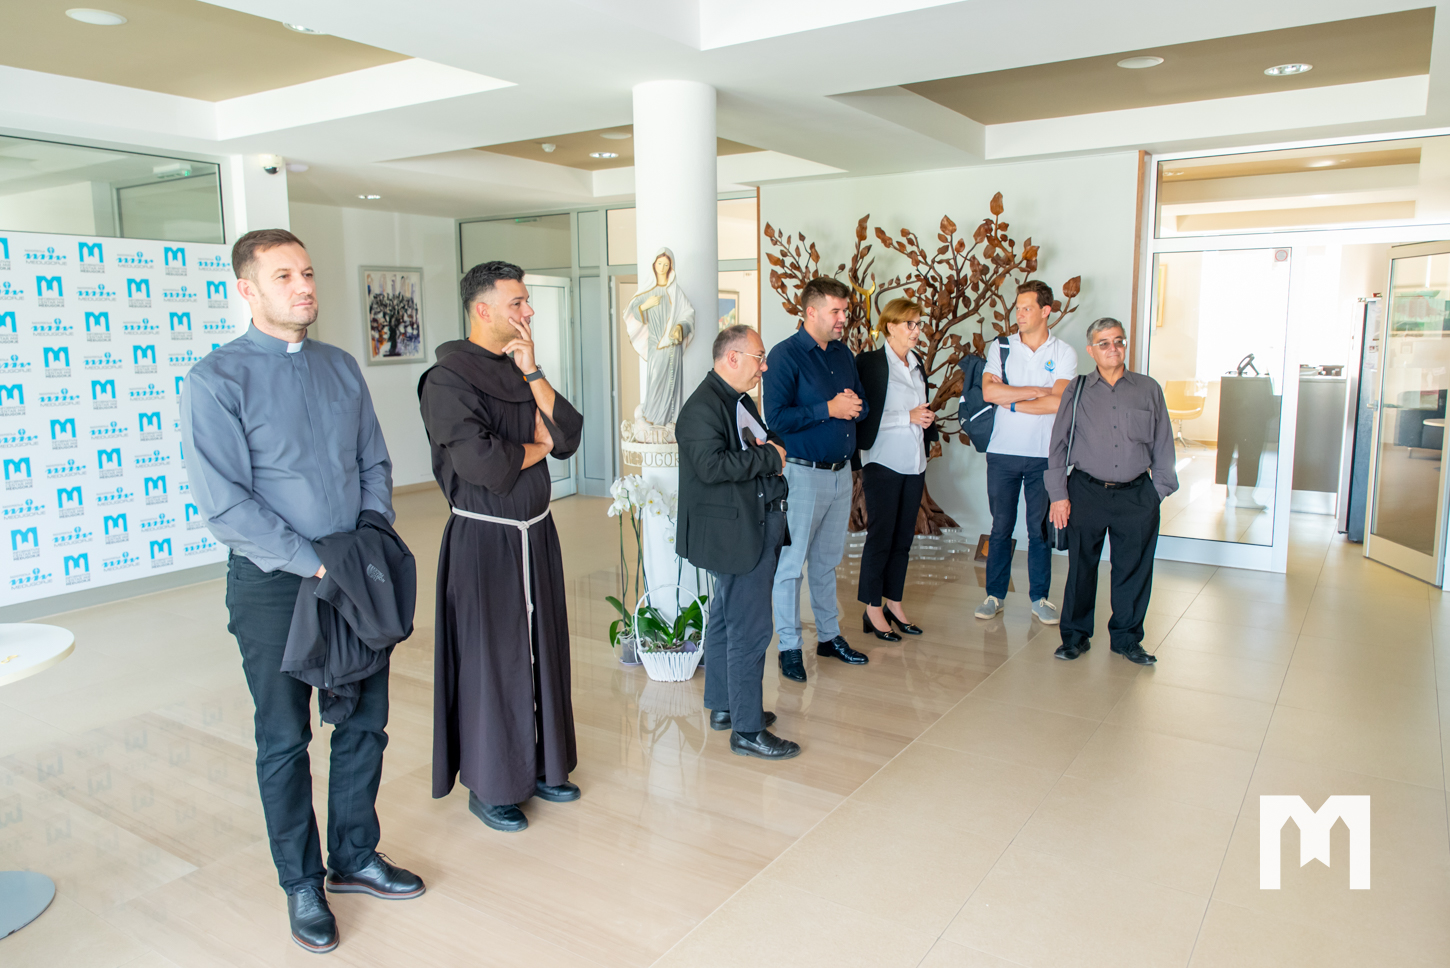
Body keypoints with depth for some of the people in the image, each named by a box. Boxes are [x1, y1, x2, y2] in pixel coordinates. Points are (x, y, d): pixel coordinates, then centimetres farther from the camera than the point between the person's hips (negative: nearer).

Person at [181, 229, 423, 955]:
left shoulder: (341, 368, 6)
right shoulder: (217, 381, -12)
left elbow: (374, 464, 9)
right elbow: (225, 504, -17)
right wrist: (314, 564, -18)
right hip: (273, 585, -5)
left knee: (365, 725, 14)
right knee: (285, 741, 11)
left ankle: (354, 858, 36)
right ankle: (301, 886, 30)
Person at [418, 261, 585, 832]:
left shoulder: (521, 372, 9)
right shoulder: (447, 378, -13)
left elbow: (568, 436, -1)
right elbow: (482, 464, -23)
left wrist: (532, 373, -9)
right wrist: (537, 447, -6)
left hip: (535, 534, 7)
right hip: (483, 542, -7)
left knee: (540, 651, 15)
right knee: (489, 660, 3)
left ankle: (537, 765, 31)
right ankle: (488, 787, 19)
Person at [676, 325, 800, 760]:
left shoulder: (740, 400, 15)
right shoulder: (703, 406, -17)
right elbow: (711, 464, -29)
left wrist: (772, 449, 1)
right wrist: (770, 457, -20)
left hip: (759, 526, 11)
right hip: (736, 534, -11)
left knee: (726, 620, 19)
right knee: (750, 630, -5)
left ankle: (722, 706, 33)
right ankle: (747, 729, 6)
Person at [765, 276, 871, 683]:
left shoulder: (843, 353, 12)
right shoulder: (785, 355, -11)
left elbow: (862, 406, 19)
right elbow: (776, 418, -19)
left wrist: (855, 405, -5)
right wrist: (829, 409, -18)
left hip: (841, 471, 7)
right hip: (803, 473, -7)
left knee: (828, 561, 17)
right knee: (791, 563, 0)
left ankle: (830, 635, 29)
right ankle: (789, 647, 10)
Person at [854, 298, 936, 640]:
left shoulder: (917, 363, 14)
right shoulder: (871, 362, -8)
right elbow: (867, 417, -15)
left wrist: (926, 418, 5)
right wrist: (909, 417, -15)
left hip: (913, 463, 7)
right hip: (883, 462, -7)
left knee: (903, 537, 10)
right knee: (880, 536, -1)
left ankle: (894, 604, 20)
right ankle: (873, 609, 9)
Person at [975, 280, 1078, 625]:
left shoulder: (1064, 353, 1)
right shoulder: (1000, 348, 4)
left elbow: (1057, 402, -12)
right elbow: (989, 392, -11)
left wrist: (1013, 403, -8)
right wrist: (1037, 391, -10)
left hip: (1044, 455, 0)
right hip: (1002, 452, 1)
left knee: (1040, 529, 7)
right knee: (1000, 528, 7)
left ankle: (1039, 597, 18)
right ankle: (995, 594, 18)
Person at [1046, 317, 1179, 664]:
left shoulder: (1149, 389, 7)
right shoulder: (1077, 391, 5)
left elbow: (1162, 445, 11)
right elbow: (1059, 444, 5)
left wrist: (1159, 491, 5)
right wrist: (1059, 494, 0)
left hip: (1137, 495, 1)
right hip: (1087, 492, -1)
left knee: (1133, 568, 7)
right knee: (1081, 566, 6)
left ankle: (1126, 638, 24)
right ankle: (1075, 635, 21)